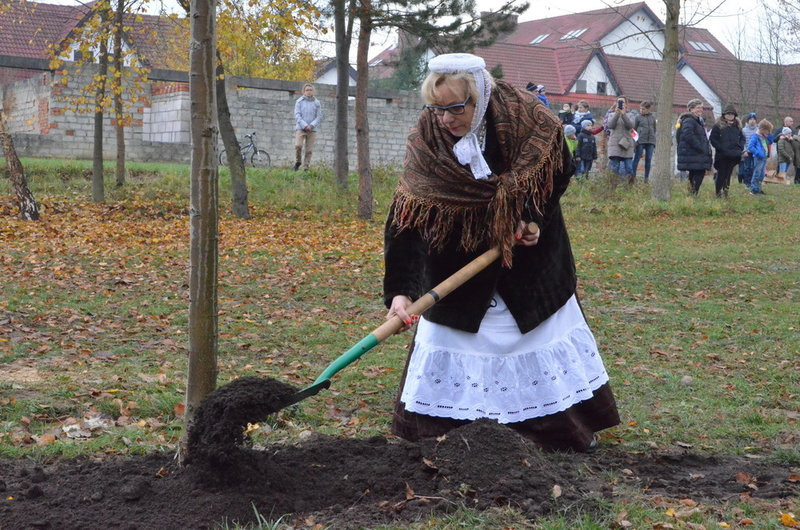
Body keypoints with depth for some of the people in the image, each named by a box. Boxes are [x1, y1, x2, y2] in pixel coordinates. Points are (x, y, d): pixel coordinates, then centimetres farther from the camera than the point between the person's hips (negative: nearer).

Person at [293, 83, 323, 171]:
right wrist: (304, 125, -13)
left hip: (312, 130, 1)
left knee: (309, 150, -3)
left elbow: (319, 117, 6)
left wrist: (311, 125, -10)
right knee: (298, 145, -19)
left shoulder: (317, 103, 8)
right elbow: (297, 115, 0)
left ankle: (305, 168, 5)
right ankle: (297, 162, 4)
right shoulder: (299, 101, 5)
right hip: (300, 128, -1)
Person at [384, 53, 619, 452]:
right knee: (448, 330, 1)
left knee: (545, 330, 12)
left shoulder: (524, 117, -20)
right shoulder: (426, 139, -21)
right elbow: (408, 215, -27)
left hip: (530, 259, 1)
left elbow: (560, 168, -2)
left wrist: (533, 215, -18)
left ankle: (572, 429, 29)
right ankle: (434, 429, 16)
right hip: (456, 264, 0)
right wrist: (399, 290, -36)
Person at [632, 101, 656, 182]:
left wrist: (653, 138, 9)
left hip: (650, 142, 3)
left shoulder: (652, 118, 11)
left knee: (648, 159, 5)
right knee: (636, 159, -4)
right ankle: (633, 176, -3)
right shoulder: (638, 118, 2)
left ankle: (646, 177, 11)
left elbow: (654, 129, 18)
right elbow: (634, 130, 3)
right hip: (640, 141, -3)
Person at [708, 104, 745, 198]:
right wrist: (722, 149, -13)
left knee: (728, 175, 8)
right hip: (722, 156, -4)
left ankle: (725, 193, 14)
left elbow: (742, 138, 20)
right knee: (721, 175, -4)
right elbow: (712, 139, -6)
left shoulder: (737, 126, 13)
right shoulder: (718, 126, -3)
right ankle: (719, 193, 2)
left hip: (733, 156, 4)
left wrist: (740, 147, 1)